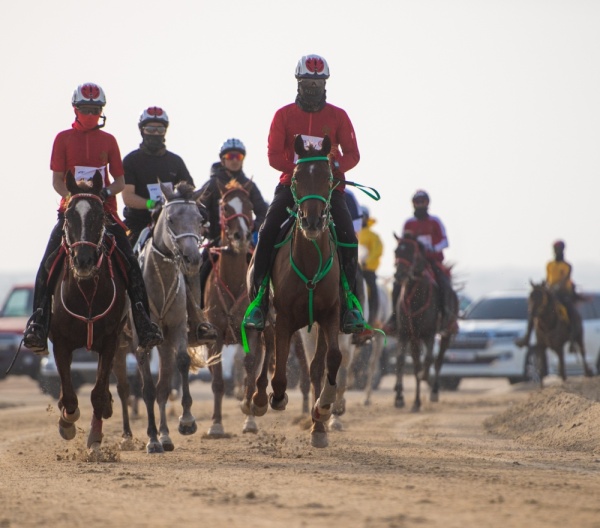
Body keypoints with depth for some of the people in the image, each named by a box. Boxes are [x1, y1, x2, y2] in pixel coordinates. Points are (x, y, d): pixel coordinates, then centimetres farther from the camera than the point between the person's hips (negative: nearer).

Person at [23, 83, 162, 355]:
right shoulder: (63, 138, 6)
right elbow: (57, 180, 1)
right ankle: (38, 321, -16)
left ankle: (143, 321, -12)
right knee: (48, 262, -17)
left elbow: (120, 181, 10)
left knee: (130, 261, -13)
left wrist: (106, 192, -12)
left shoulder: (108, 140, 10)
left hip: (104, 209, 1)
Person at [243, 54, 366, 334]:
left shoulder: (338, 116, 6)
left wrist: (336, 167, -19)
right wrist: (299, 168, -20)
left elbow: (352, 154, 2)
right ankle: (258, 299, -13)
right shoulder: (283, 115, 4)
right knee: (267, 233, -20)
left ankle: (349, 300, -11)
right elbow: (274, 155, -3)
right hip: (291, 184, 0)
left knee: (348, 237, -20)